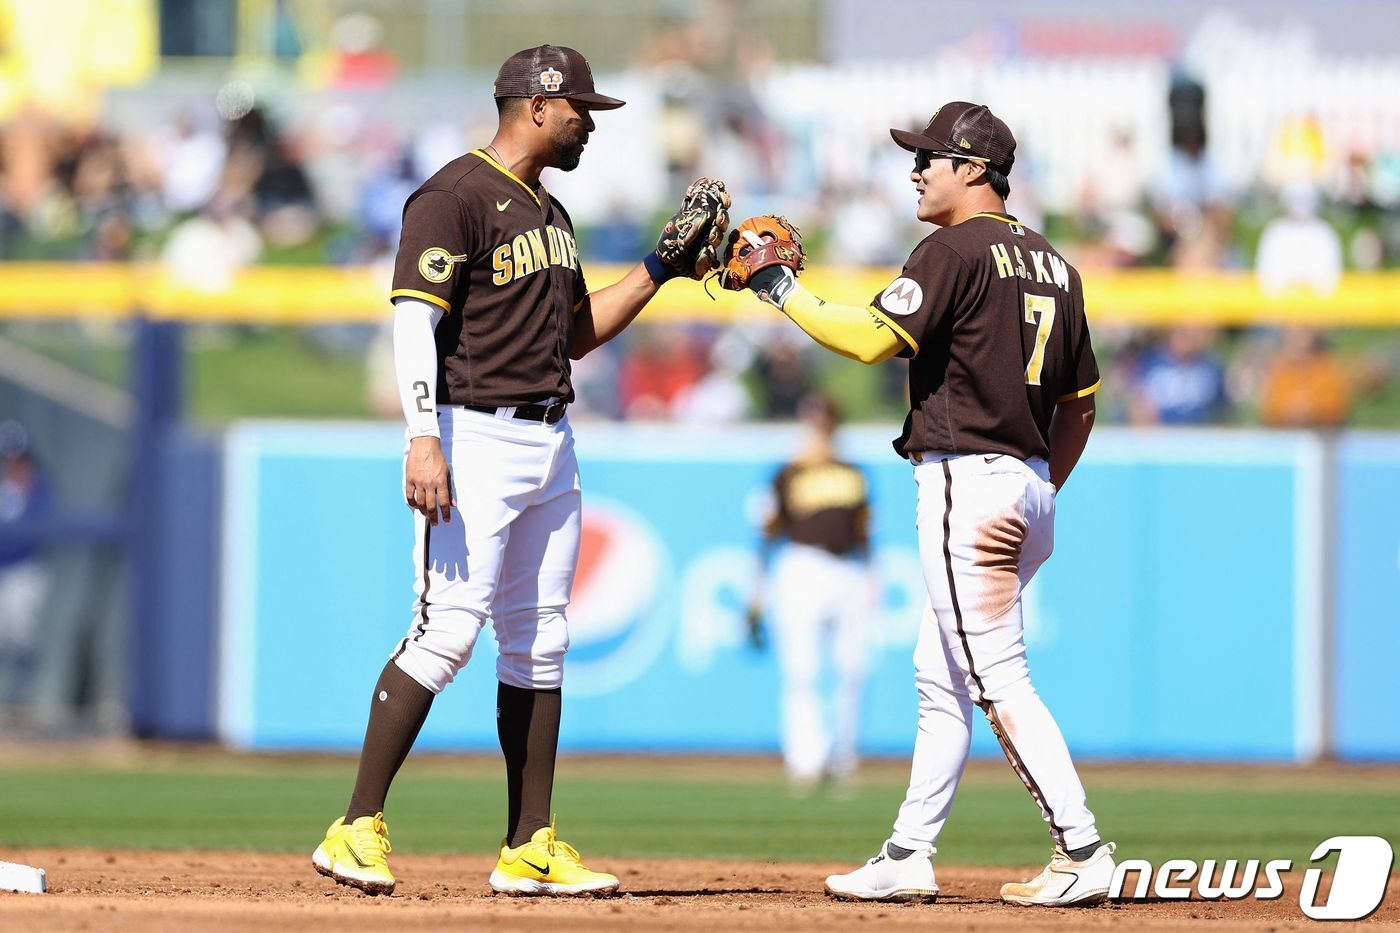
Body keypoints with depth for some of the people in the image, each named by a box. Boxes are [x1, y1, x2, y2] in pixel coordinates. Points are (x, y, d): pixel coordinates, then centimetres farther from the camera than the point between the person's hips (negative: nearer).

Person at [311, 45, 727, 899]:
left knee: (540, 643, 8)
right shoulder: (456, 197, -10)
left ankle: (531, 850, 11)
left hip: (551, 440, 9)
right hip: (477, 436, -9)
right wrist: (424, 439, -28)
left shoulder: (550, 212, 19)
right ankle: (357, 829, -13)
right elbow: (414, 319, -18)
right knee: (449, 628, -16)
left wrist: (662, 268, 18)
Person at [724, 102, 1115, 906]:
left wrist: (782, 290, -8)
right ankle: (909, 858, 17)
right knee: (940, 678, 14)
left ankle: (1082, 851, -16)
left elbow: (872, 338, -19)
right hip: (1029, 488, 9)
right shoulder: (1054, 265, 16)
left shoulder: (956, 251, -10)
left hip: (967, 481, -9)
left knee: (1000, 678, -10)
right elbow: (1082, 401, 18)